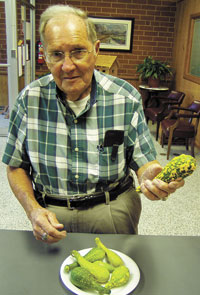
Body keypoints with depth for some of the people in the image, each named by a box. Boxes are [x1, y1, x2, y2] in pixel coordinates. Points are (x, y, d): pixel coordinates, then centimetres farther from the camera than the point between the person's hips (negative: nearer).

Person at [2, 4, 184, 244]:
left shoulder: (126, 98, -12)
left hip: (113, 213, 0)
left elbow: (142, 161, -9)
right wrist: (33, 210, -17)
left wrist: (149, 178, -32)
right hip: (50, 214, 1)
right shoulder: (29, 99, -9)